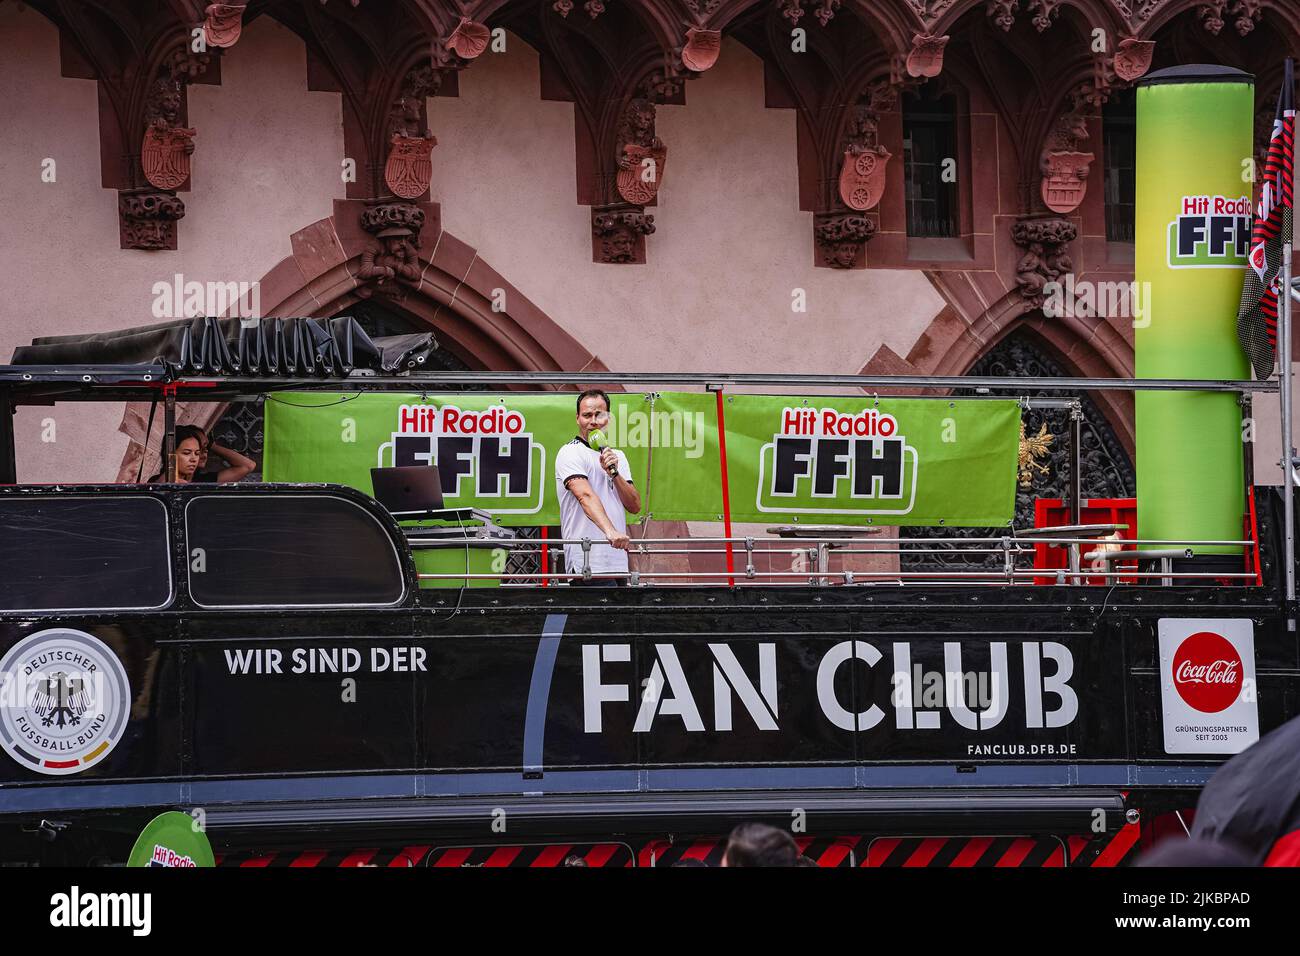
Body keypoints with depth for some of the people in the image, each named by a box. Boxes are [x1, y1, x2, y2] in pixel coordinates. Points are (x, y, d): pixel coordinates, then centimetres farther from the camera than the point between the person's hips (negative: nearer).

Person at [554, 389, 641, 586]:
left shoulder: (618, 457, 20)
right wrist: (610, 531, -38)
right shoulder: (571, 454, -4)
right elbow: (586, 496, -22)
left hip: (617, 562, 8)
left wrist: (614, 474, -5)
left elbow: (635, 506, 11)